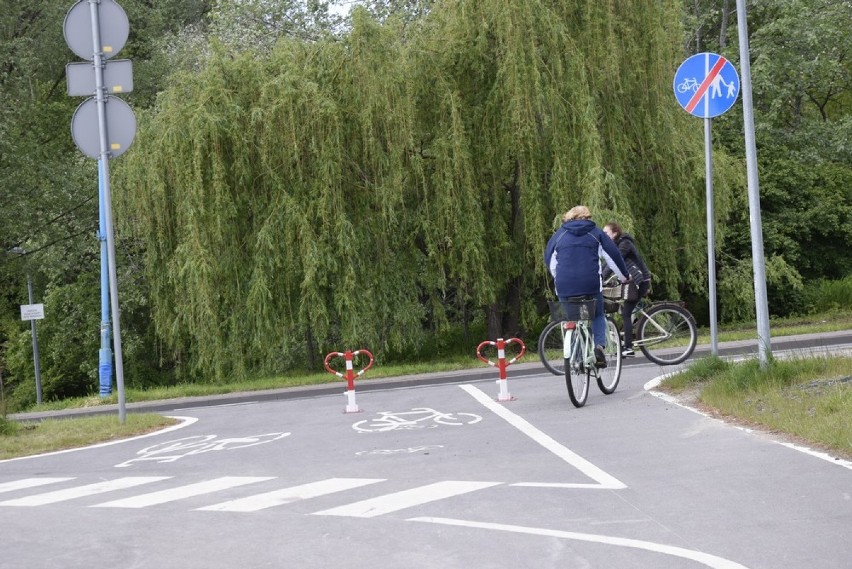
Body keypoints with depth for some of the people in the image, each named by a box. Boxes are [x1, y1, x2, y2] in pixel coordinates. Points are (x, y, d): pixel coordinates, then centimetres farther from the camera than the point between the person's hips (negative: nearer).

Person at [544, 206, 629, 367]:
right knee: (598, 316, 19)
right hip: (590, 285, -1)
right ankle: (599, 345, -4)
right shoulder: (596, 233, 12)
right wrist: (624, 276, 26)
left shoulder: (559, 234, 15)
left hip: (565, 287, 1)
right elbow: (613, 256, 13)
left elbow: (549, 259, 20)